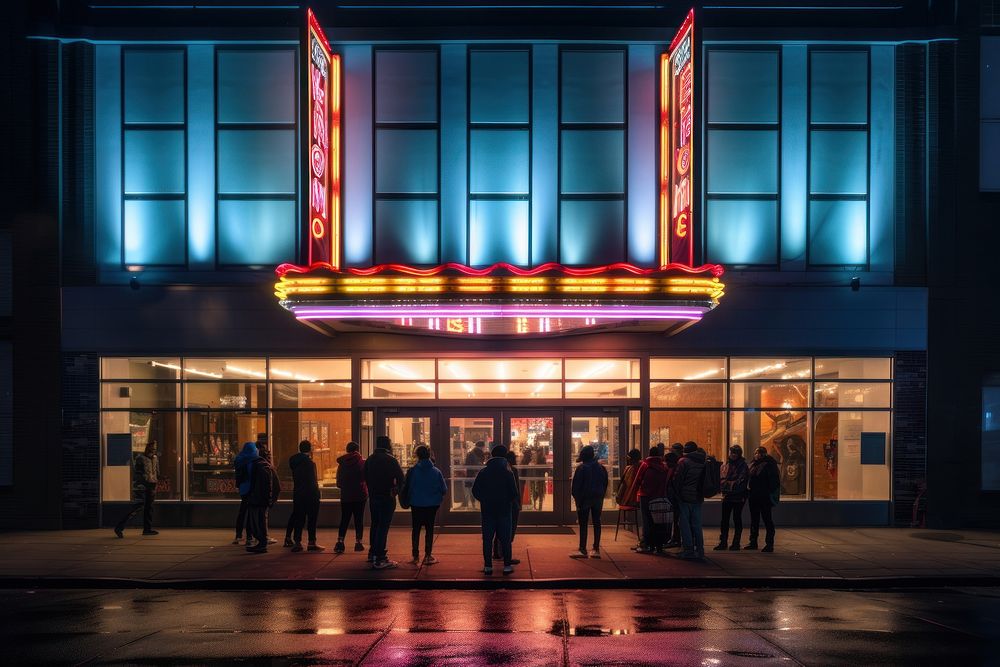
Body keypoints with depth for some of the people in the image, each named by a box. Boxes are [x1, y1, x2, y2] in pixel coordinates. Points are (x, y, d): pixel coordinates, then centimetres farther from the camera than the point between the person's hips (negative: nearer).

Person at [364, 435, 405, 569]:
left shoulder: (369, 460, 8)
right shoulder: (390, 460, -11)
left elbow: (365, 478, 13)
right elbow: (401, 478, -13)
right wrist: (397, 490, 2)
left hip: (373, 497, 7)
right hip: (387, 497, -7)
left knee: (375, 524, 20)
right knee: (383, 527, -7)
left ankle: (373, 553, 31)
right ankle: (380, 559, -11)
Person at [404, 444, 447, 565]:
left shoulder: (412, 471, -11)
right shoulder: (436, 472, -7)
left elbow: (406, 488, -6)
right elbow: (444, 489, -4)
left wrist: (407, 500, 12)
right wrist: (438, 498, 15)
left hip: (416, 504, 0)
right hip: (432, 505, 1)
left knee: (416, 529, 12)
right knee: (429, 529, 10)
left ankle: (416, 556, 13)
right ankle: (428, 556, 10)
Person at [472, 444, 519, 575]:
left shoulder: (483, 472, -1)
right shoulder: (507, 473, -8)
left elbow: (475, 491, 1)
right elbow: (514, 493, -8)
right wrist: (511, 500, 13)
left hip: (487, 510, 1)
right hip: (504, 510, -1)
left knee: (487, 538, 6)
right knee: (505, 538, 5)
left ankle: (488, 566, 5)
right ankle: (507, 566, 5)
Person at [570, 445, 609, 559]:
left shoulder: (581, 468, -11)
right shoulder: (601, 468, 7)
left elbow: (576, 485, -11)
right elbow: (605, 484, 12)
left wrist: (576, 498, -2)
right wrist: (601, 497, 15)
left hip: (584, 499, -5)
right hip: (598, 500, 5)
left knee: (583, 524, -3)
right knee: (596, 523, 9)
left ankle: (583, 550, -5)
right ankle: (596, 549, 8)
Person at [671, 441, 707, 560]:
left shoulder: (683, 462, -10)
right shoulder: (703, 462, 8)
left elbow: (677, 479, -10)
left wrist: (677, 494, 0)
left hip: (686, 497, -5)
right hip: (698, 498, 5)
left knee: (685, 525, 0)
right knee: (697, 525, 12)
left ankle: (688, 550, -3)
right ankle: (699, 550, 11)